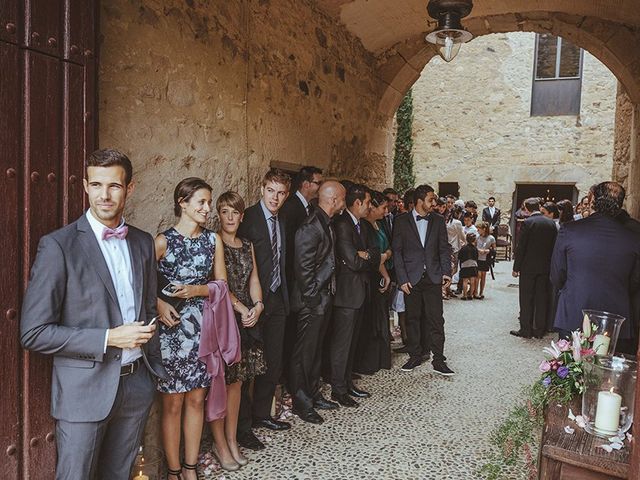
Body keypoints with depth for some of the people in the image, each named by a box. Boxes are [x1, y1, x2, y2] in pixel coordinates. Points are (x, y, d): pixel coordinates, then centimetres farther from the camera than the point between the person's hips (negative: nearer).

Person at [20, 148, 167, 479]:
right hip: (85, 389, -5)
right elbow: (33, 333, -14)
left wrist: (154, 369, 13)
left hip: (137, 384, 5)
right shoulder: (58, 245, -12)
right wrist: (109, 338, -19)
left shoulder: (143, 242, 4)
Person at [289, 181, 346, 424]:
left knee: (316, 349, 19)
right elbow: (304, 269, -21)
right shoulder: (311, 228, -20)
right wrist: (314, 299, -17)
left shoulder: (326, 224, 10)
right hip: (312, 302, -9)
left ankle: (313, 395, 33)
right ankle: (301, 402, 18)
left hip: (324, 298, 9)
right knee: (304, 352, 4)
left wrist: (327, 295, 14)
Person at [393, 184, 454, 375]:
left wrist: (446, 272, -4)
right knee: (412, 318, 8)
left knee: (436, 319, 0)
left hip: (433, 278, 1)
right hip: (411, 278, -1)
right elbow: (397, 251, -2)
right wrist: (402, 279, -8)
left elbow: (444, 249, 9)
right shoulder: (402, 221, -1)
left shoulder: (438, 221, 7)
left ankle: (438, 360, 8)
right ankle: (415, 356, 22)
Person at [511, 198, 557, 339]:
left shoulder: (528, 223, -12)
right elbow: (554, 246, 6)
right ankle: (539, 330, 15)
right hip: (545, 267, 5)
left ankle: (526, 329, 7)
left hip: (528, 267, -4)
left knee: (526, 299, 3)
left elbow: (521, 247, -12)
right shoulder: (551, 223, 3)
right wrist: (550, 263, 14)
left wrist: (516, 267, -5)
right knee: (542, 298, 10)